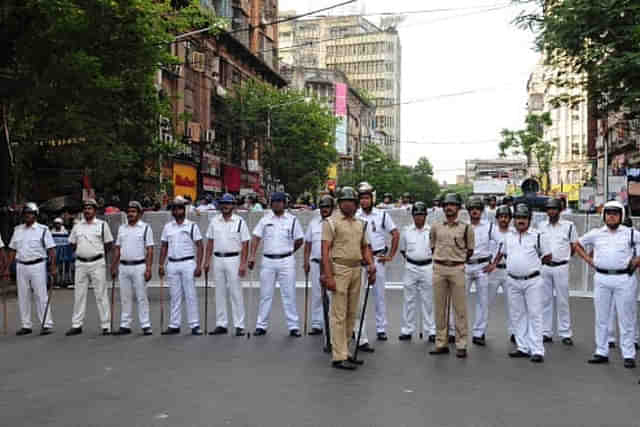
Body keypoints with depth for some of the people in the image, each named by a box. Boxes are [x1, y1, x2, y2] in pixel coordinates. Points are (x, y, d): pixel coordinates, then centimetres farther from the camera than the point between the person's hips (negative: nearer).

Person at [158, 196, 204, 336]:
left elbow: (199, 246, -3)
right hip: (172, 264, 4)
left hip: (188, 263, -4)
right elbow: (164, 247, 14)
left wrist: (198, 266, -11)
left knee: (190, 295, -3)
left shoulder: (192, 226, -1)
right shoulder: (167, 227, 11)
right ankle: (174, 325, 14)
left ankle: (195, 325, 3)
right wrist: (161, 264, 5)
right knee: (174, 296, 8)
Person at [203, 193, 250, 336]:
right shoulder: (214, 221, 9)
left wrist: (243, 264, -13)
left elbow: (245, 244, -6)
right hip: (217, 260, 4)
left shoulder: (240, 222, -3)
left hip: (233, 259, -4)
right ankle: (221, 325, 17)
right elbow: (210, 242, 12)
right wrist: (207, 261, 6)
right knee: (219, 293, 9)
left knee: (236, 293, -3)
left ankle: (239, 326, 3)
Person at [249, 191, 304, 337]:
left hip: (286, 261, -1)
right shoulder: (265, 219, 5)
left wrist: (288, 251, 10)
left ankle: (293, 326, 8)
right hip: (268, 261, 2)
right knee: (265, 294, 8)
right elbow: (256, 238, 2)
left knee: (289, 294, 1)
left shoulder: (292, 220, 2)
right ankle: (261, 325, 16)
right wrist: (252, 255, -9)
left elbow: (299, 240, 8)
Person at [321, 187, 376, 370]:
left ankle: (344, 350, 22)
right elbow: (325, 250, -10)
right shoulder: (331, 222, -4)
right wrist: (328, 276, -18)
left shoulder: (360, 224, 16)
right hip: (339, 269, -7)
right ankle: (339, 357, 0)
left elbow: (365, 247, 21)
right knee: (339, 315, -5)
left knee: (351, 314, 11)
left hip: (356, 270, 7)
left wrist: (371, 265, 4)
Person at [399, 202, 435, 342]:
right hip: (411, 267, 1)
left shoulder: (432, 231, -1)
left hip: (427, 268, -1)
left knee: (428, 301, 4)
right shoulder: (407, 231, 4)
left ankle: (431, 331, 13)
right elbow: (402, 249, 15)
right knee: (409, 300, 6)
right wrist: (409, 258, 6)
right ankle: (407, 330, 14)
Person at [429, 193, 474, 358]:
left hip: (457, 269, -3)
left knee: (460, 308, -1)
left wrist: (457, 259, 6)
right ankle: (441, 343, 15)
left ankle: (461, 345, 6)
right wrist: (441, 258, 10)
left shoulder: (466, 228, 1)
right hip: (439, 269, 3)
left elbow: (470, 250, 9)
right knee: (440, 308, 7)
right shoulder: (435, 227, 8)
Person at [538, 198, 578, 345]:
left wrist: (563, 258, 3)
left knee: (562, 301, 3)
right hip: (544, 267, 3)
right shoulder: (541, 226, 7)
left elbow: (574, 247, 5)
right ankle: (546, 333, 16)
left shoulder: (569, 226, -1)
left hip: (561, 267, -3)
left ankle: (565, 333, 11)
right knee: (545, 300, 8)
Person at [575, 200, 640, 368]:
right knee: (601, 318, 8)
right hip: (601, 279, 2)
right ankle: (601, 352, 18)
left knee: (626, 318, 3)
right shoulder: (595, 234, 8)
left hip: (624, 279, -2)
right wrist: (588, 259, 9)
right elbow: (578, 245, 20)